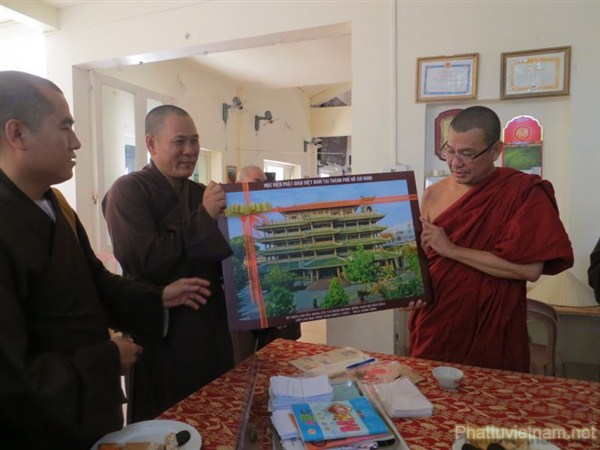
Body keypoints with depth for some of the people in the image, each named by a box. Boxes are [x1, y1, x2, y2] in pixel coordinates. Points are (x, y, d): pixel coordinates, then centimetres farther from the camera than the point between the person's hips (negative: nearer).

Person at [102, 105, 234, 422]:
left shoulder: (203, 194, 10)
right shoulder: (128, 191, -11)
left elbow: (223, 253, 10)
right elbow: (143, 260, -23)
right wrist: (203, 218, -19)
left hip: (210, 328, 6)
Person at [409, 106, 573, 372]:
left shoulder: (524, 192, -10)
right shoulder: (434, 194, 2)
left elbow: (530, 268, -19)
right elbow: (421, 258, 8)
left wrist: (452, 250, -18)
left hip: (491, 338, -3)